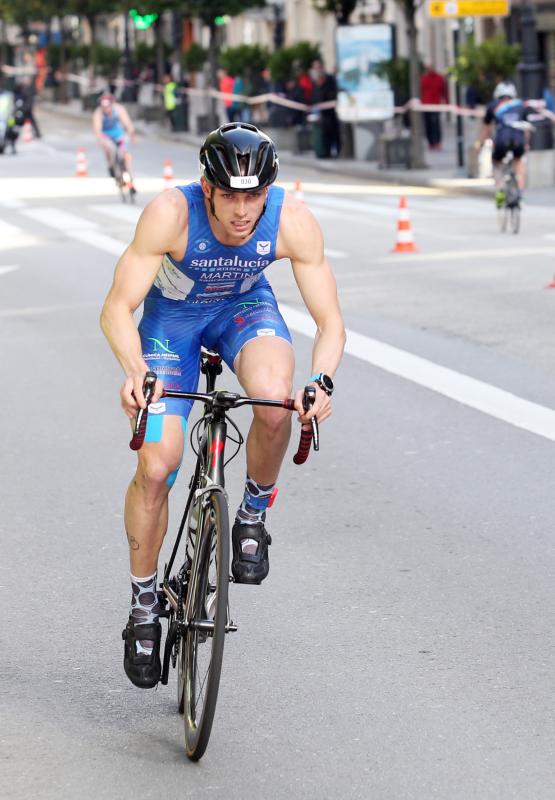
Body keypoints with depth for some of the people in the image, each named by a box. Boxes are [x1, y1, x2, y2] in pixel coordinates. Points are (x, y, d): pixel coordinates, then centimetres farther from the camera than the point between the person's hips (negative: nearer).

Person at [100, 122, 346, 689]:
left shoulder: (293, 221, -30)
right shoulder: (171, 213, -35)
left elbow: (329, 320, -24)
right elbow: (117, 308, -32)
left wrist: (321, 379, -44)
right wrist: (135, 369, -51)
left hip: (245, 308, 1)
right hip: (171, 315, -1)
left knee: (275, 399, -34)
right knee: (156, 464, -10)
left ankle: (253, 515, -5)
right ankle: (144, 606, 12)